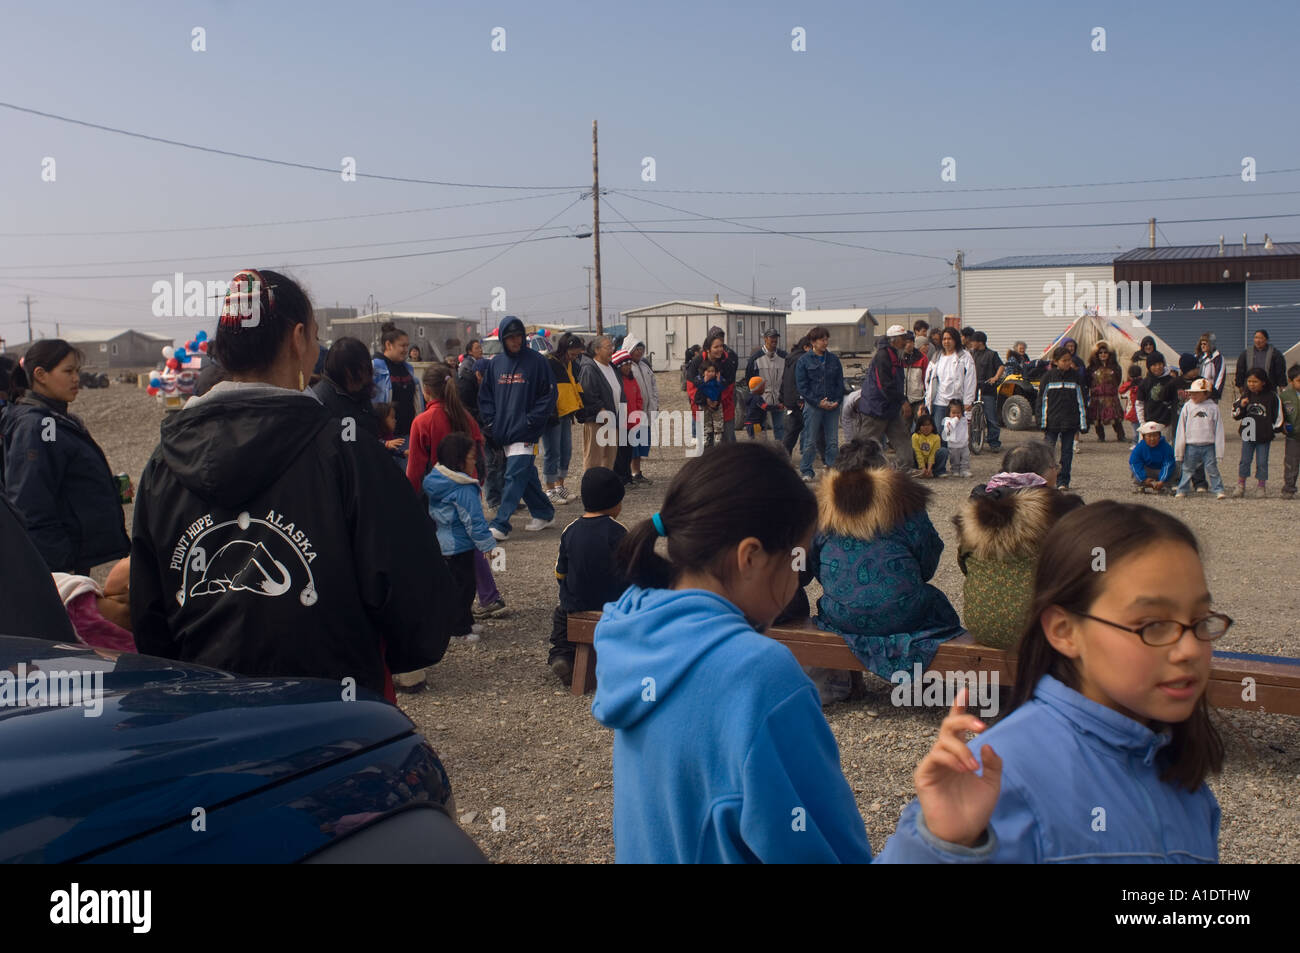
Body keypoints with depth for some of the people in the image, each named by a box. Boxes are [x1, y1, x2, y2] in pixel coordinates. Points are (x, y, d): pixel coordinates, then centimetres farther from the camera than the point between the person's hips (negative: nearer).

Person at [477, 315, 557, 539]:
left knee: (514, 477, -11)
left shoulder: (536, 361, -4)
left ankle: (500, 525, -14)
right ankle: (544, 513, 28)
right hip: (504, 433, 6)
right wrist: (491, 420, 4)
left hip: (525, 434, -5)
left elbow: (549, 394, -4)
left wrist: (531, 420, -11)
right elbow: (485, 395, 17)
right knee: (527, 475, 13)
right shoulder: (496, 363, 10)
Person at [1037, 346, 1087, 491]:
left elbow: (1081, 401, 8)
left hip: (1070, 423, 1)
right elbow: (1042, 401, 3)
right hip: (1051, 423, -1)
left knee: (1067, 452, 5)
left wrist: (1082, 424, 3)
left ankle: (1063, 481, 12)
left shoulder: (1075, 377, 5)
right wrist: (1042, 423, -2)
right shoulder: (1048, 377, 1)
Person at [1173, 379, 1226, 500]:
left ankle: (1218, 490, 6)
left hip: (1208, 446, -1)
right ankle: (1182, 490, 18)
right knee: (1188, 469, 8)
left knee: (1212, 469, -1)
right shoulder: (1187, 407, 2)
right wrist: (1179, 451, 4)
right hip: (1191, 445, 1)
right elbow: (1181, 430, 5)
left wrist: (1219, 451, 0)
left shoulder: (1213, 407, 1)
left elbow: (1218, 430, 4)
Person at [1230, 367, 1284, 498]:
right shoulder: (1246, 396, 3)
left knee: (1262, 462, 4)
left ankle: (1261, 487, 15)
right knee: (1245, 461, 5)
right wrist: (1241, 406, -13)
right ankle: (1240, 486, 14)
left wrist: (1280, 428, 5)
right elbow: (1235, 415, 3)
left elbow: (1277, 416, 2)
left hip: (1264, 437, -2)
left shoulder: (1272, 396, -5)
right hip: (1248, 435, 2)